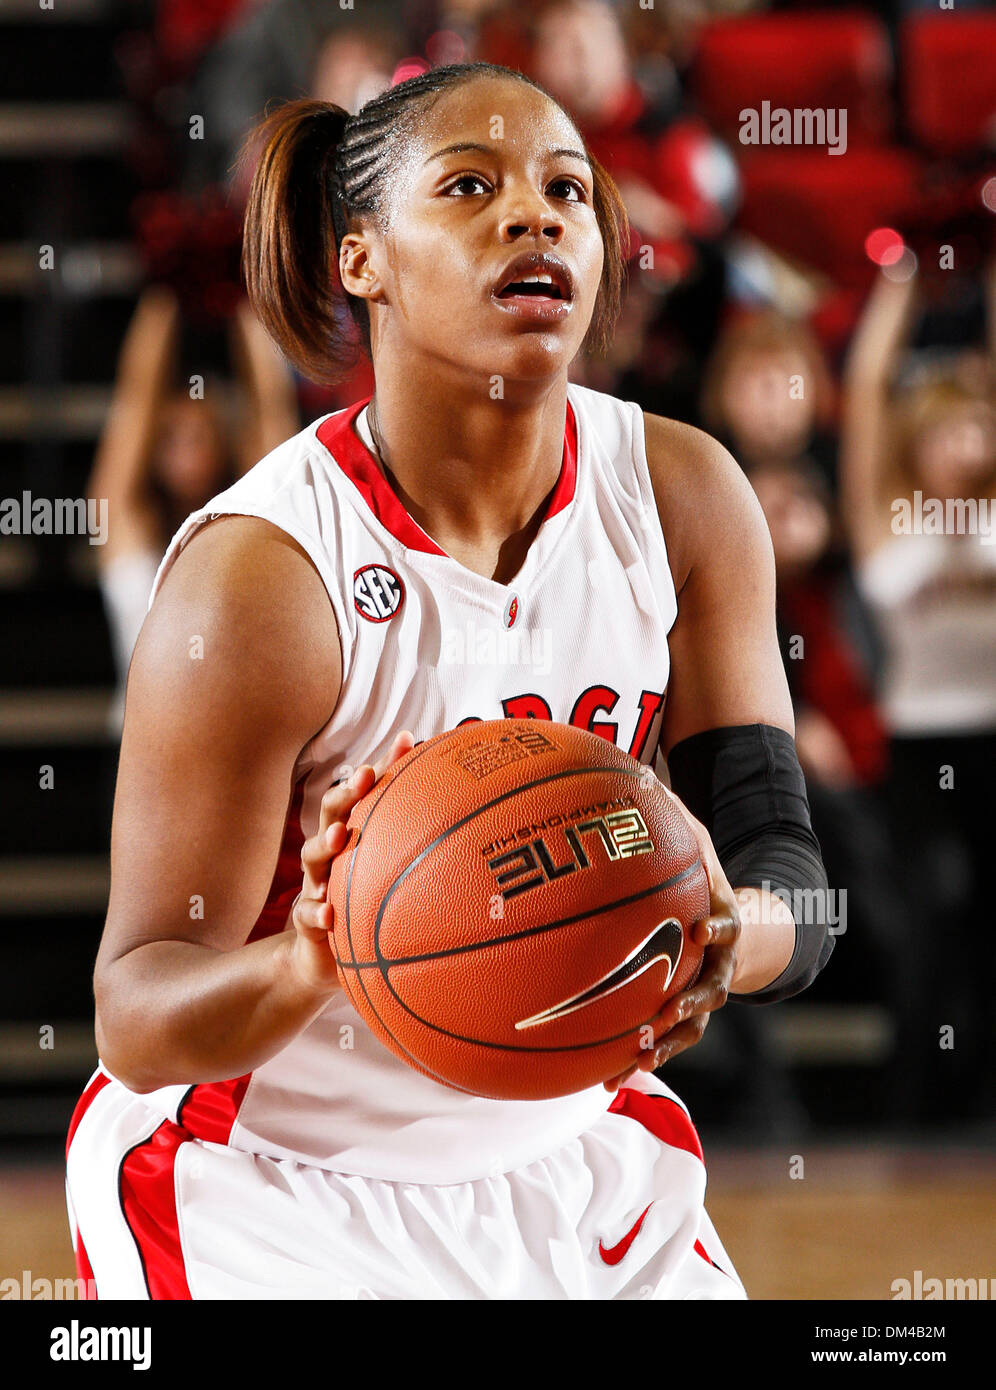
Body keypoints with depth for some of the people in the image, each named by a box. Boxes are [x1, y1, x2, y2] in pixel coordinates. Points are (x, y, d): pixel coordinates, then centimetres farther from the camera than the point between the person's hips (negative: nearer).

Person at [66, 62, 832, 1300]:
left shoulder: (682, 495, -7)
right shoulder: (260, 576, -22)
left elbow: (786, 866, -8)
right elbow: (135, 1025, -21)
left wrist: (727, 937, -32)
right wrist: (310, 964, -42)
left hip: (570, 1148, 5)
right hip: (269, 1185, -5)